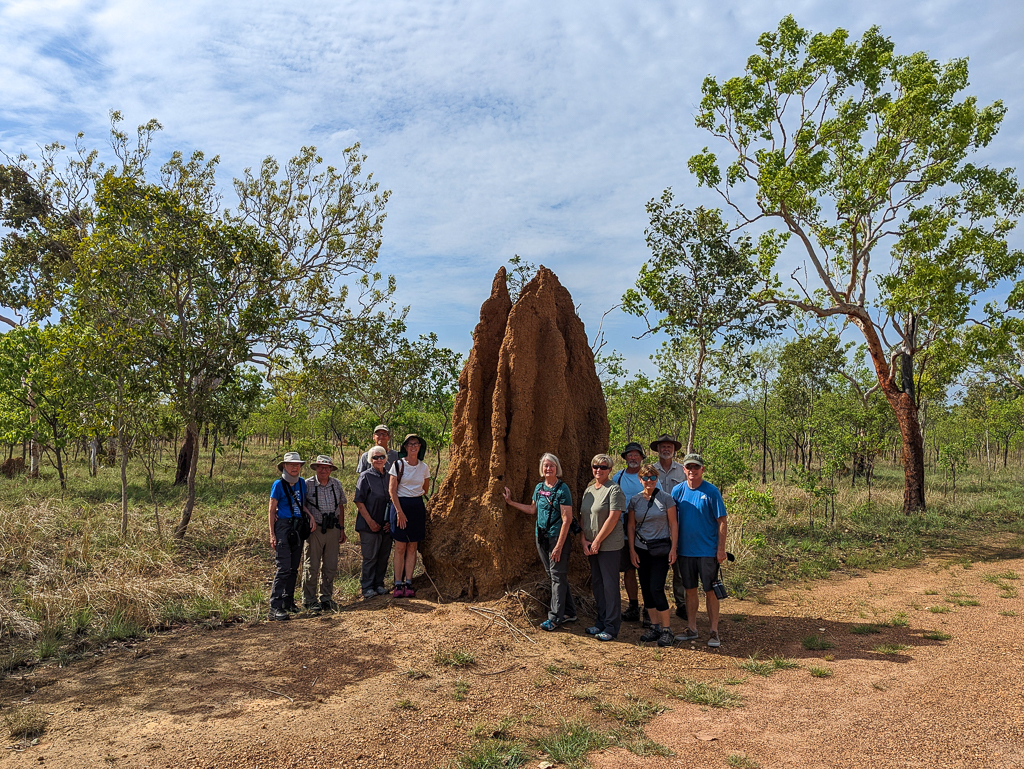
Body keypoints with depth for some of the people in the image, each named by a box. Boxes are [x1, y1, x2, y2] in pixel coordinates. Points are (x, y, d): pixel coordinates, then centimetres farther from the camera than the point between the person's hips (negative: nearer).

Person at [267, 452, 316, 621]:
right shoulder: (278, 484, -7)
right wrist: (272, 534, -10)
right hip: (283, 526, -6)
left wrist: (311, 517, 2)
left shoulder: (301, 483, 9)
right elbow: (272, 511, -6)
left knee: (294, 568, 12)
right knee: (283, 568, -12)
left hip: (298, 527, 6)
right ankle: (275, 607, -9)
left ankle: (288, 602, 23)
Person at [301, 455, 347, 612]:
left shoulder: (336, 484, 8)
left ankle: (326, 598, 21)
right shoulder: (308, 484, -4)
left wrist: (341, 529, 11)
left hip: (333, 530, 4)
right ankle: (309, 601, 14)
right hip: (315, 530, -4)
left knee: (330, 567, 9)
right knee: (311, 567, 2)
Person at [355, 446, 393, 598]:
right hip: (369, 525, -5)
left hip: (386, 526, 5)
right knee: (370, 557, 0)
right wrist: (370, 521, -12)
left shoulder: (389, 477, 10)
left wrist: (391, 521, 5)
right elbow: (359, 501, -8)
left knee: (383, 557, 10)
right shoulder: (365, 476, -4)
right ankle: (367, 587, 11)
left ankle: (379, 584, 23)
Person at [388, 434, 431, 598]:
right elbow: (392, 490, -8)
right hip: (400, 505, -3)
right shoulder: (398, 464, -5)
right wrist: (399, 511, -12)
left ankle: (408, 583, 10)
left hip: (417, 507, 3)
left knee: (412, 547, 5)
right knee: (400, 547, -2)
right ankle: (398, 584, 3)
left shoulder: (424, 467, 5)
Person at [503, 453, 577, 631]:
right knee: (552, 575, 12)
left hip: (557, 537, -7)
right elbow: (533, 510, 22)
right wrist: (511, 502, 24)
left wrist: (559, 545, -18)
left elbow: (567, 520, -15)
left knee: (558, 576, -1)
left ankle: (555, 617, 7)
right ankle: (569, 612, 24)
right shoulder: (539, 487, 9)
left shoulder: (562, 489, -12)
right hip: (542, 537, 7)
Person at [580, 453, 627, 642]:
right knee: (597, 583, 13)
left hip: (609, 546, -7)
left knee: (610, 584, -3)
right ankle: (601, 622, 23)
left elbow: (613, 518, -16)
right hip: (591, 546, 7)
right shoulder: (588, 490, 13)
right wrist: (584, 540, 1)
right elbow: (583, 517, 13)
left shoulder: (614, 490, -10)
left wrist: (597, 541, -14)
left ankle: (611, 627, 5)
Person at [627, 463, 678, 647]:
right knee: (646, 589, 7)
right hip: (641, 550, 4)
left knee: (656, 588, -10)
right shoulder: (634, 500, 4)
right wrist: (632, 550, 3)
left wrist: (673, 548, -7)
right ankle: (655, 626, 20)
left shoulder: (666, 498, -4)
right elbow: (630, 526, 8)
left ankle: (667, 629, 2)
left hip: (661, 549, -4)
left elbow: (673, 524, -2)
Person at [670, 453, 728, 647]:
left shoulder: (711, 491, -8)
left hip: (708, 550, -3)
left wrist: (721, 549, -10)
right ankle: (691, 629, 24)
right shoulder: (678, 490, 2)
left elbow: (722, 522, -6)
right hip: (685, 550, 4)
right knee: (690, 589, 12)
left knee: (710, 591, 3)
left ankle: (714, 632, 14)